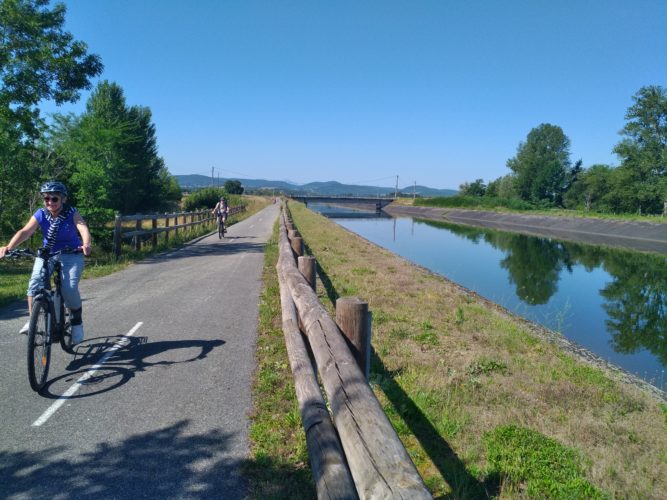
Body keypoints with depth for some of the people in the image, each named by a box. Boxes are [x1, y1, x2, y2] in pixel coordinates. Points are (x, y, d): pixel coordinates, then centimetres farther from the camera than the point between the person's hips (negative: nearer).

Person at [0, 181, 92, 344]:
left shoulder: (72, 213, -15)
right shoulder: (40, 215, -8)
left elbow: (83, 228, -33)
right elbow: (25, 231, -21)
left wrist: (86, 244, -55)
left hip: (71, 256, -3)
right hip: (47, 254, 3)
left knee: (69, 289, -19)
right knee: (35, 282, -19)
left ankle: (77, 322, 5)